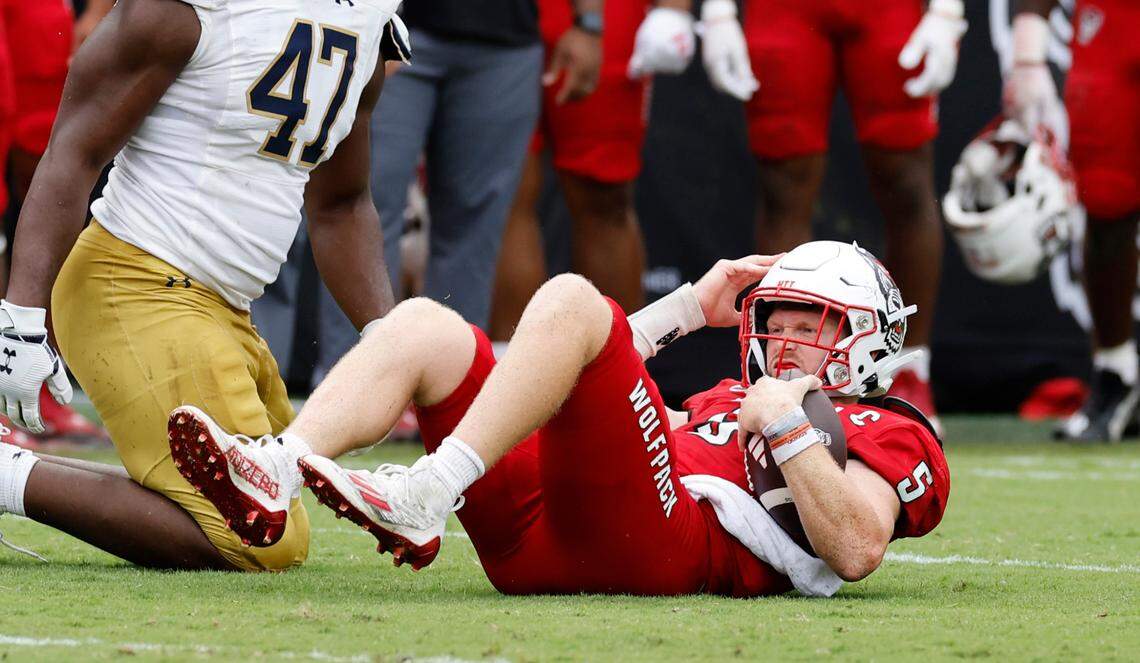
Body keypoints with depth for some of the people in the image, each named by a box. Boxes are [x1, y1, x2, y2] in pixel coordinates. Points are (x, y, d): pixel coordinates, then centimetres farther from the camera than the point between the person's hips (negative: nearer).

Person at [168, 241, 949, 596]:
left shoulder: (886, 436, 19)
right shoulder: (727, 401, 42)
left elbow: (859, 548, -2)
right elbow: (594, 382, 41)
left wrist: (790, 430, -2)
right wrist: (687, 310, 38)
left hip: (651, 543, -8)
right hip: (534, 541, 8)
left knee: (570, 301, -21)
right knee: (426, 325, 2)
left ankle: (423, 501, -37)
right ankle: (275, 472, -25)